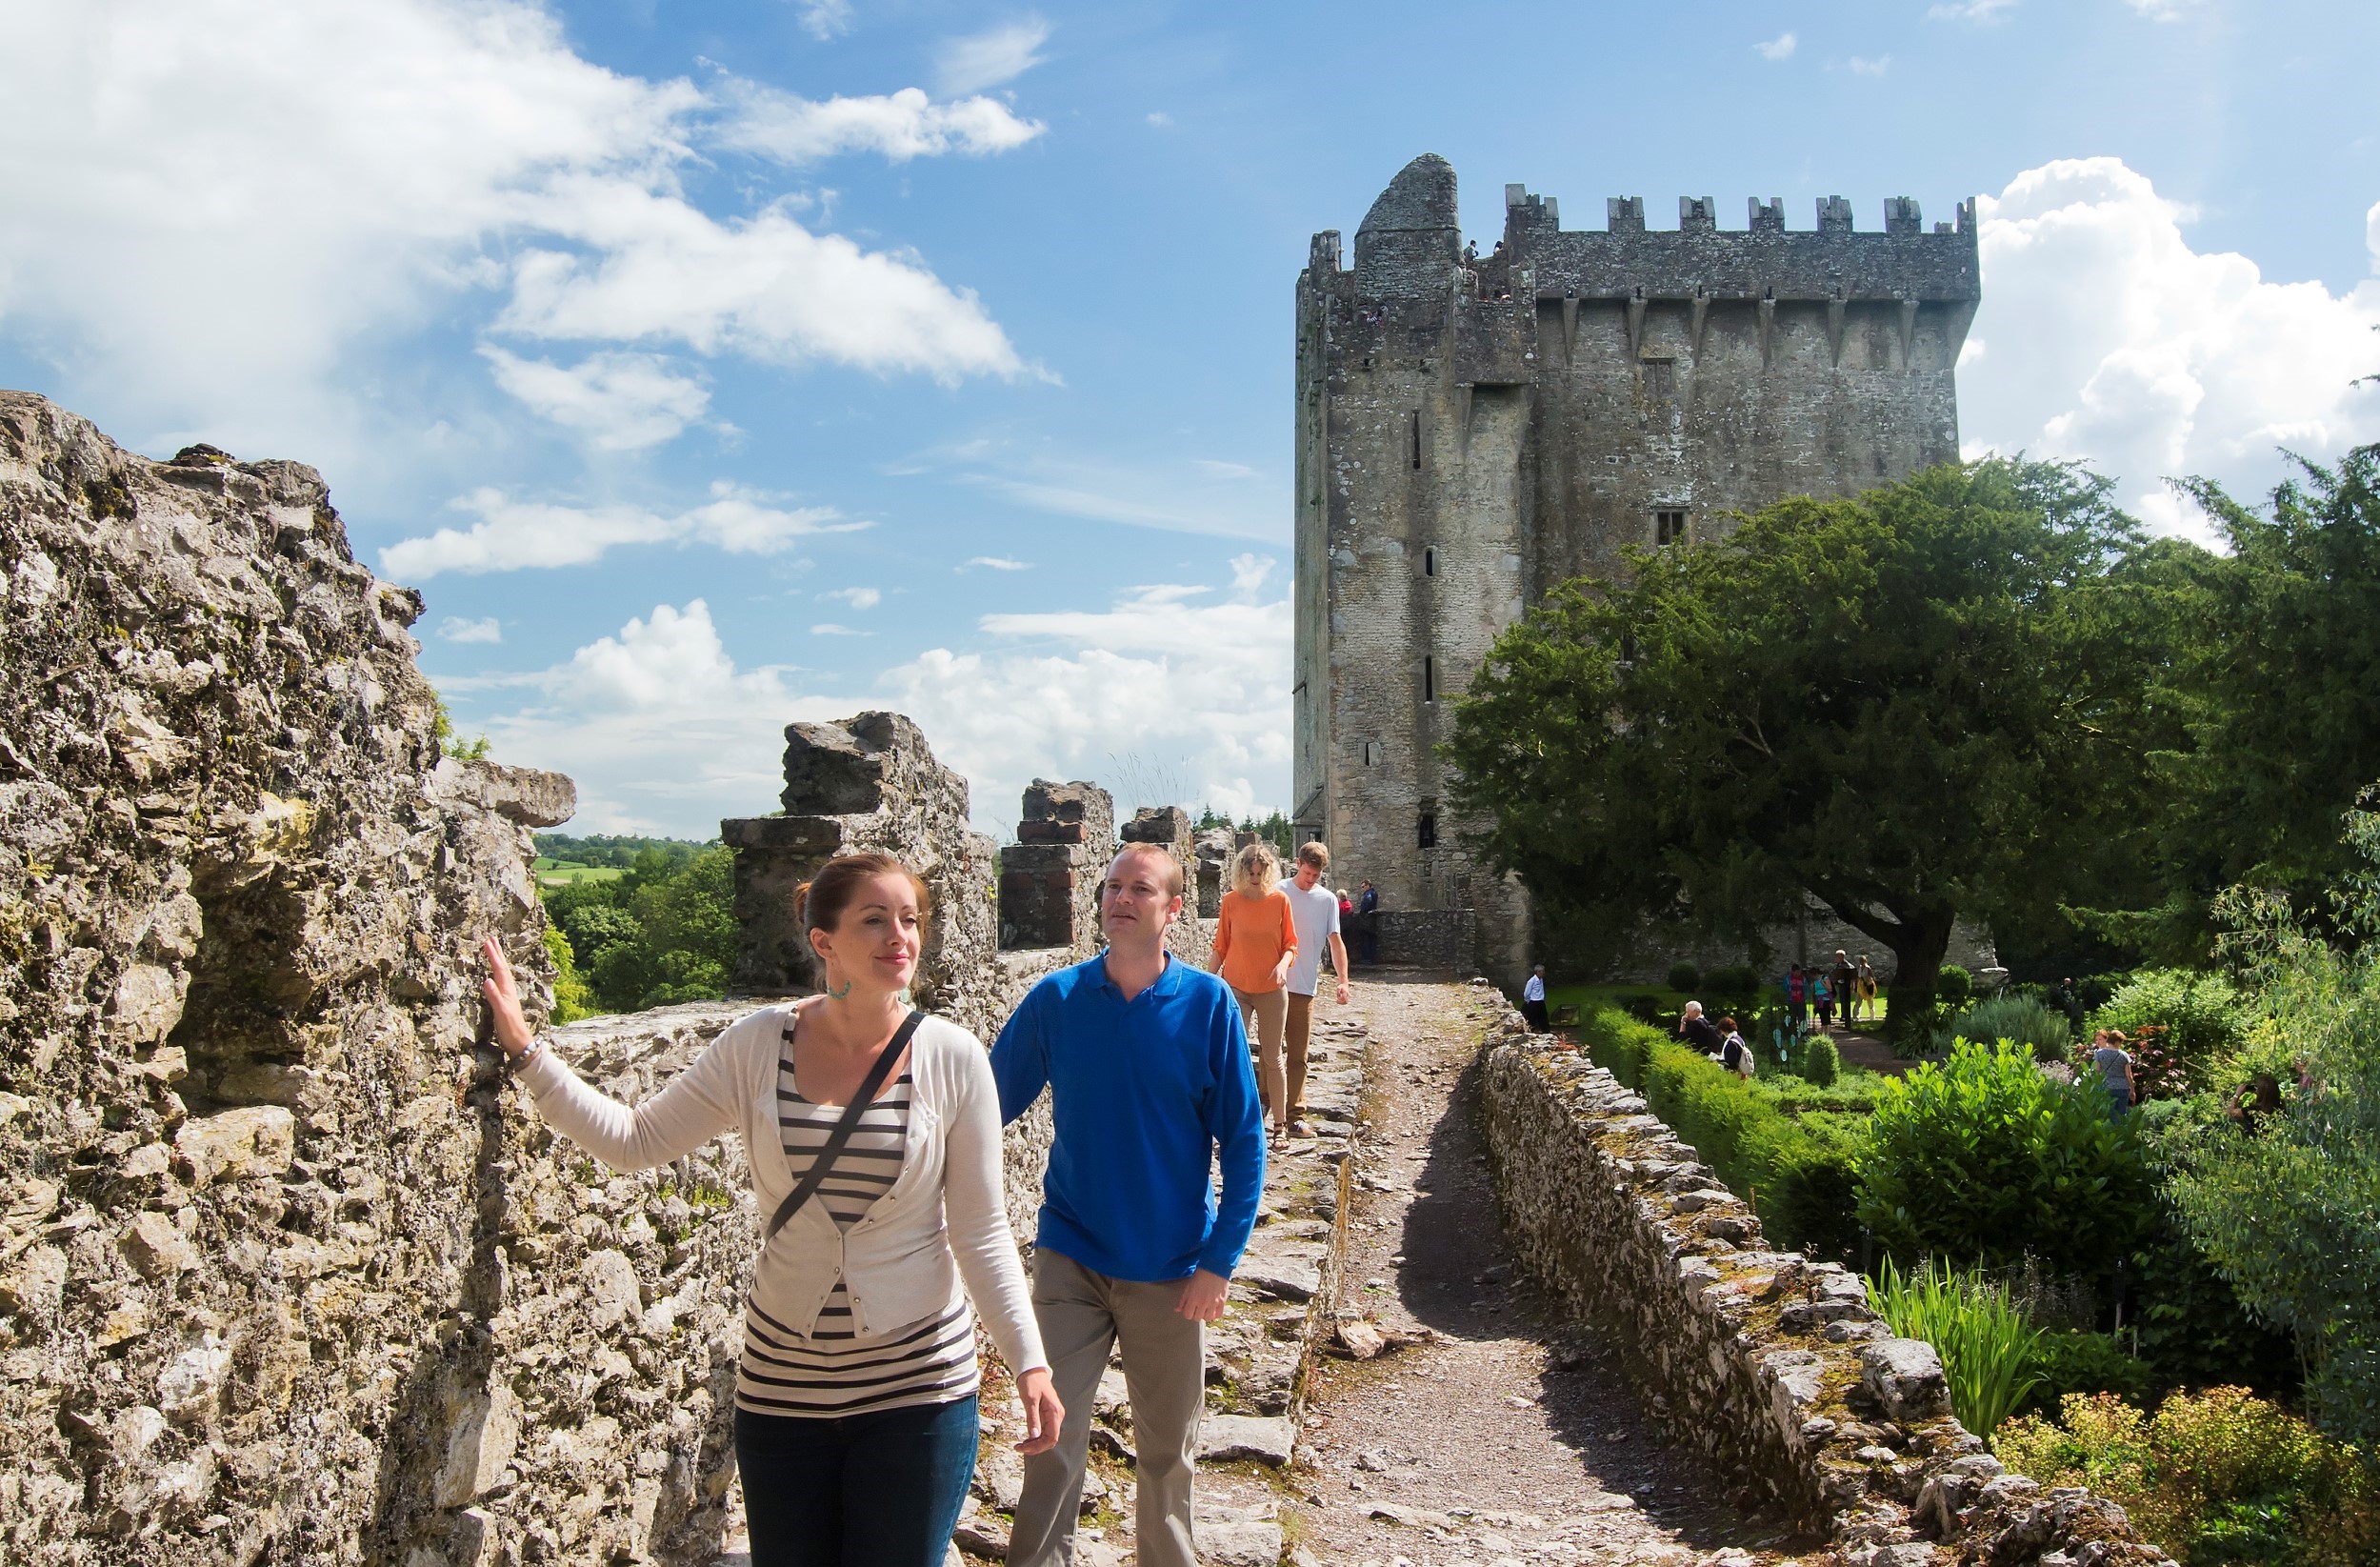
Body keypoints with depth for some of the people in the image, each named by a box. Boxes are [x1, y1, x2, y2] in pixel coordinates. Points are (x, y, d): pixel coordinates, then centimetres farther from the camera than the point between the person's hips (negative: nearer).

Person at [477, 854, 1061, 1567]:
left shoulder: (953, 1058, -11)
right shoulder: (758, 1043, -6)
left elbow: (980, 1230, -7)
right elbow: (633, 1139, -1)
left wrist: (1029, 1360, -12)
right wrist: (525, 1051, -6)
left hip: (918, 1383, -2)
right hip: (780, 1381, 2)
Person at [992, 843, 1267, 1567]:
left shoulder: (1208, 1003, -9)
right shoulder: (1056, 999, -6)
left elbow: (1243, 1141, -5)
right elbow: (987, 1106, 1)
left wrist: (1220, 1260, -8)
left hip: (1172, 1269, 0)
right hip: (1071, 1260, 0)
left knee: (1167, 1448, 15)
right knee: (1052, 1438, 1)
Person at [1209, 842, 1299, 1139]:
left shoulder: (1280, 900, -4)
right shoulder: (1231, 901, -3)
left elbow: (1291, 944, 1)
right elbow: (1221, 946, 5)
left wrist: (1283, 964, -19)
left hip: (1271, 989, 0)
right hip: (1235, 987, 0)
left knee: (1272, 1058, 7)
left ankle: (1280, 1123, 16)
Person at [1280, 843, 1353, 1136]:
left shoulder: (1327, 899, 5)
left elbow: (1336, 941, 5)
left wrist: (1343, 980, -6)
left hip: (1304, 988, 1)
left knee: (1298, 1056, 3)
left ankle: (1295, 1116, 8)